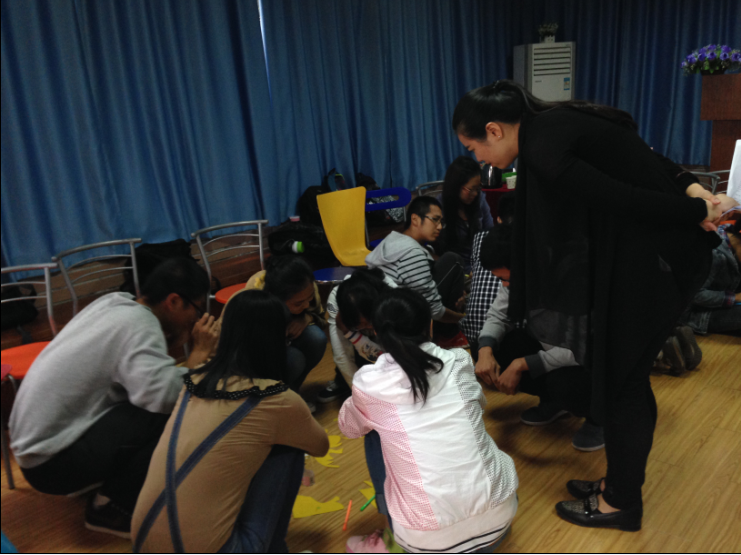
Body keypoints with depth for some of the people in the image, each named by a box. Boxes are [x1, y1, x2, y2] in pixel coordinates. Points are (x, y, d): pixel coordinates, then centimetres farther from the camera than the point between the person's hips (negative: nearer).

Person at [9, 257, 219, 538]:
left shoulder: (115, 302, 0)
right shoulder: (139, 324, -24)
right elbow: (164, 396, -38)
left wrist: (175, 342, -4)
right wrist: (200, 351, -22)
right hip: (51, 460, -9)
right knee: (174, 414, -22)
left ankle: (98, 480, 15)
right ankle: (113, 508, -5)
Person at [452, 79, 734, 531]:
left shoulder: (542, 152, -19)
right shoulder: (555, 124, 12)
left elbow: (624, 199, -20)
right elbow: (640, 161, 11)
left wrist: (698, 215, -8)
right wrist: (693, 189, 2)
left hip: (654, 256, -9)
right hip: (657, 247, 9)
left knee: (622, 378, 5)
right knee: (624, 373, 17)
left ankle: (622, 502, 23)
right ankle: (622, 481, 34)